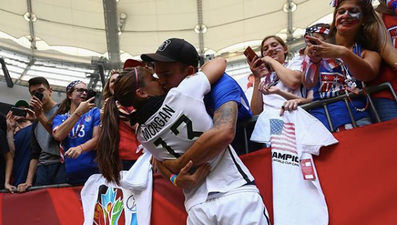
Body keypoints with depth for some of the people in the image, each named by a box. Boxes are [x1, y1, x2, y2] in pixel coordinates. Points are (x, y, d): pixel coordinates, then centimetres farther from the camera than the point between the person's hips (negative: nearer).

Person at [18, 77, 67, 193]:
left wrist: (40, 115, -9)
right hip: (43, 168, 6)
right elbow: (35, 154, 22)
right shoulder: (35, 123, 23)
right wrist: (29, 180, 12)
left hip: (61, 164, -6)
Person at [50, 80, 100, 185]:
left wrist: (80, 148, -27)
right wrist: (78, 112, -17)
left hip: (94, 172, -2)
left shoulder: (94, 112, 5)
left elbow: (97, 138, -7)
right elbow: (58, 136, -12)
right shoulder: (60, 117, 10)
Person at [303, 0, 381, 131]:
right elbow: (308, 84, -1)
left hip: (355, 117, 0)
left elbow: (368, 74, -12)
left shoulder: (368, 53, 11)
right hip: (319, 116, 0)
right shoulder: (319, 49, 11)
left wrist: (343, 52, -30)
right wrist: (314, 61, -21)